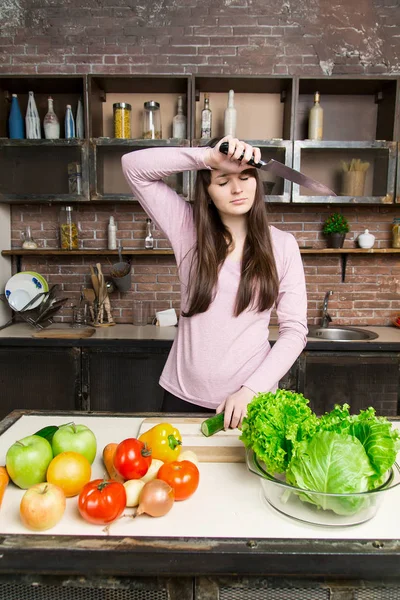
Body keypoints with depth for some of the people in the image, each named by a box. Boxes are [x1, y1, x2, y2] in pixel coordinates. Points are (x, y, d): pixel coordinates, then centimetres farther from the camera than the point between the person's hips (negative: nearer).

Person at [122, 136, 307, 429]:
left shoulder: (282, 244, -3)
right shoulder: (188, 227, -2)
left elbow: (295, 330, -5)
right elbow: (133, 166, -8)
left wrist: (251, 389, -15)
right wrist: (209, 157, -19)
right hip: (184, 395, 1)